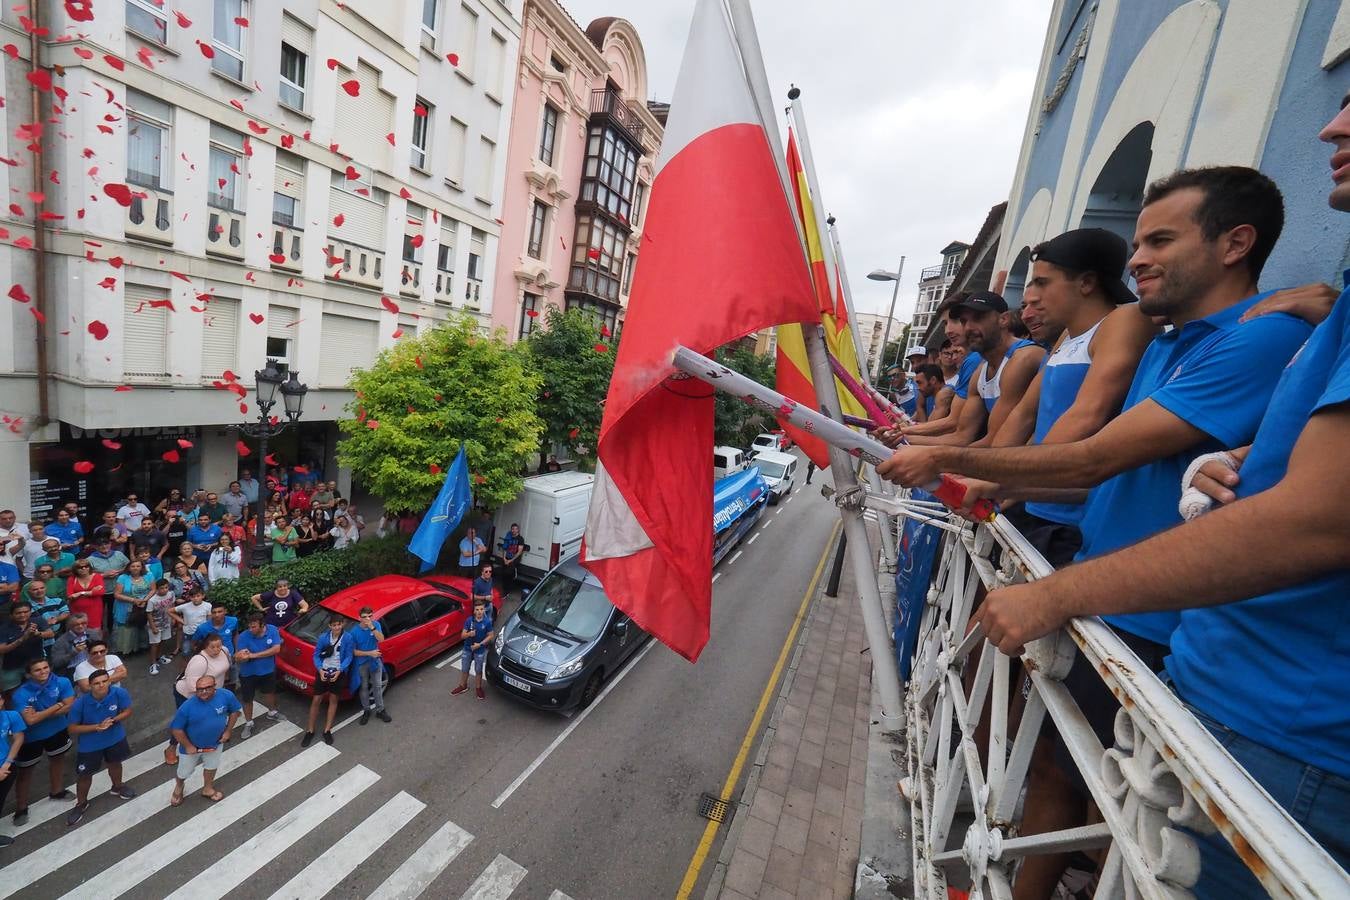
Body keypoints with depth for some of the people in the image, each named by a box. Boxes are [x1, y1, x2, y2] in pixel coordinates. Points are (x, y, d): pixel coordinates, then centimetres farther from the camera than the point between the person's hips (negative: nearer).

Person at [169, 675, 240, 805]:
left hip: (215, 743, 2)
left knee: (211, 766, 26)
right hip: (192, 746, -2)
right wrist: (188, 746, -14)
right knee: (184, 772, 23)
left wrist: (227, 731, -8)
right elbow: (176, 729, -17)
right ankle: (179, 787, 58)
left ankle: (207, 789, 53)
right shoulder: (187, 706, -31)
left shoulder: (226, 696, -24)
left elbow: (235, 711, -6)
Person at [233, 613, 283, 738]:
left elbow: (276, 649, -25)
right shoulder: (243, 636, -25)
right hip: (248, 673, -2)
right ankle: (248, 723, 35)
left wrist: (253, 655, -29)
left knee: (269, 692, 23)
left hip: (268, 670, 2)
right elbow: (238, 658, -25)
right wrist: (241, 657, -50)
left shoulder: (272, 630, -21)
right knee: (248, 699, 12)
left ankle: (272, 712, 49)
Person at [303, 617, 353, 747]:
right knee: (316, 700, 4)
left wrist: (339, 671, -20)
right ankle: (310, 731, 19)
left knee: (333, 699, 9)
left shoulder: (348, 638, -10)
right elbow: (316, 655, -2)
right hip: (323, 671, 1)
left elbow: (348, 657, -8)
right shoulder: (323, 637, -5)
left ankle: (327, 730, 20)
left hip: (338, 672, -1)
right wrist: (320, 670, -16)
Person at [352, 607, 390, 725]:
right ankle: (366, 711, 32)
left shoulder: (376, 625, -12)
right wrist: (369, 653, -21)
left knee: (378, 686, 12)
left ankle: (380, 710, 25)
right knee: (364, 688, 13)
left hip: (375, 661, 2)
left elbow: (381, 639, -24)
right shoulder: (355, 631, -17)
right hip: (362, 663, -1)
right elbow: (354, 651, -13)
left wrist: (372, 627, -33)